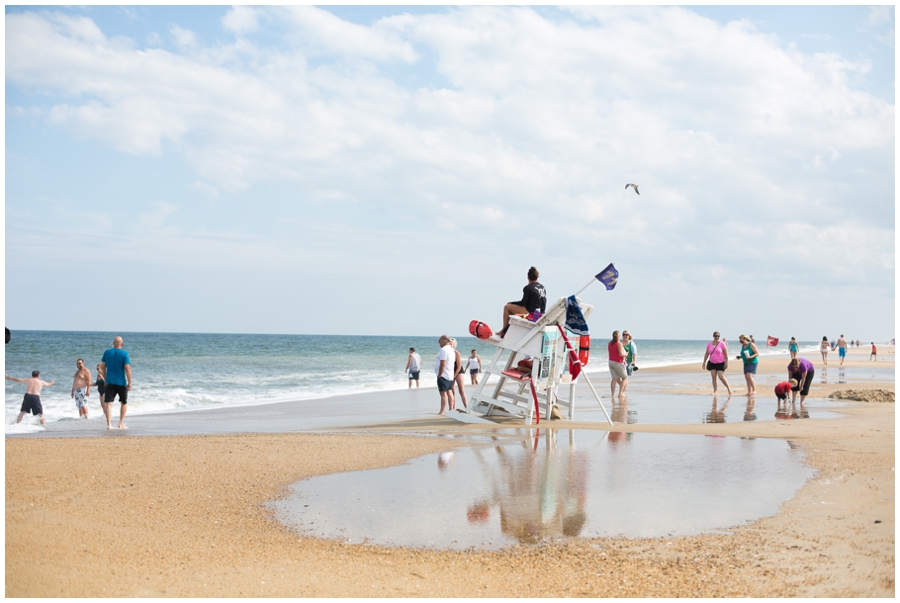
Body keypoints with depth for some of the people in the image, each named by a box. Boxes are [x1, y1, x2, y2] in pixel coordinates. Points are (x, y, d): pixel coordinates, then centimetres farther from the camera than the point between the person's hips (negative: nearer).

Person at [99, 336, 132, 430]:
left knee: (107, 403, -1)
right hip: (121, 382, -2)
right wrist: (129, 383, -7)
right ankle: (121, 423, 13)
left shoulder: (107, 352, 4)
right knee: (124, 403, 15)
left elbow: (102, 367, 8)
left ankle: (109, 423, -15)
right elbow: (127, 369, -13)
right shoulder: (124, 354, -7)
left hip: (110, 382, 2)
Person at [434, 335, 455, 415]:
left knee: (443, 393, -8)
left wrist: (439, 375, -17)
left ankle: (442, 411, -8)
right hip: (450, 375, 10)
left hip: (443, 375, -10)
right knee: (449, 392, 12)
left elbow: (442, 364, -21)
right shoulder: (450, 349, 13)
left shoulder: (444, 350, -17)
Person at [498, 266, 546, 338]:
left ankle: (503, 330, 11)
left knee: (507, 307, 7)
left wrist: (511, 303, 3)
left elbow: (523, 303, -12)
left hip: (530, 311, -9)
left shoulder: (528, 288, -15)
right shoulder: (543, 287, 7)